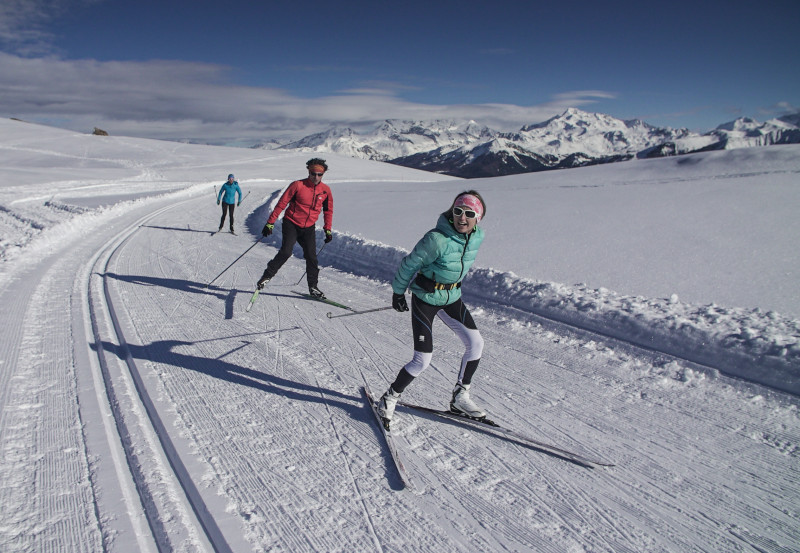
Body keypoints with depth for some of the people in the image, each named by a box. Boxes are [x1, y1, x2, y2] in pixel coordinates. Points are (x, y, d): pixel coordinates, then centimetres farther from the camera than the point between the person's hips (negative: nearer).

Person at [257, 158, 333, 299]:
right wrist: (270, 223, -11)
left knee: (311, 256, -3)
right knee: (285, 252, -17)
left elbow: (328, 210, 13)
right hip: (292, 224, -3)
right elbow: (281, 203, -9)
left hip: (309, 228, 3)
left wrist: (328, 229, 10)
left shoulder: (326, 190, -2)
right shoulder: (297, 185, -14)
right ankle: (267, 275, 3)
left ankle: (313, 287, 9)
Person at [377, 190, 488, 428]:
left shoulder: (477, 237, -7)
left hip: (452, 298, 7)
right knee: (423, 360, -8)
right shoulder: (437, 239, -27)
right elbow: (409, 264, -14)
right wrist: (398, 292, -3)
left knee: (476, 343, -1)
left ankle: (460, 397, 17)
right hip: (425, 299, -6)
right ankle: (389, 398, 15)